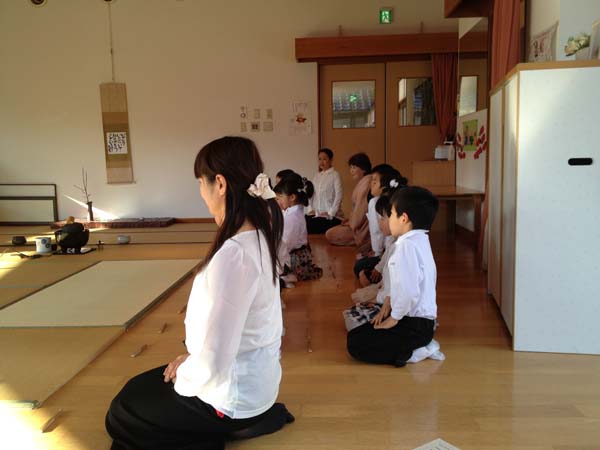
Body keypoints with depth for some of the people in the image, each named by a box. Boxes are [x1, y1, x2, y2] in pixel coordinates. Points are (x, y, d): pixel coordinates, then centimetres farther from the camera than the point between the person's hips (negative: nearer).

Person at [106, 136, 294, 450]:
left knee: (121, 416, 14)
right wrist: (192, 358, 6)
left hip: (234, 395, -8)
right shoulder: (258, 236, -3)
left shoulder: (233, 254, -32)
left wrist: (183, 376, -9)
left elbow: (212, 365, -29)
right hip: (254, 378, 8)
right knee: (138, 388, 25)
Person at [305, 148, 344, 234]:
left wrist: (331, 213, -13)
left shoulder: (335, 175, -3)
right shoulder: (317, 176, 15)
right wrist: (310, 209, 2)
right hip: (316, 214, 5)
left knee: (310, 229, -25)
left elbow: (339, 195, -10)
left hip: (330, 216, -5)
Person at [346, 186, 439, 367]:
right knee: (359, 330, 20)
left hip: (415, 325, -10)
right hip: (422, 319, 10)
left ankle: (409, 352, -8)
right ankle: (410, 346, 11)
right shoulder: (419, 240, 10)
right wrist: (389, 302, 3)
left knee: (354, 343, -6)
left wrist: (394, 318, -16)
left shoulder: (407, 245, -23)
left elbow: (409, 291, -30)